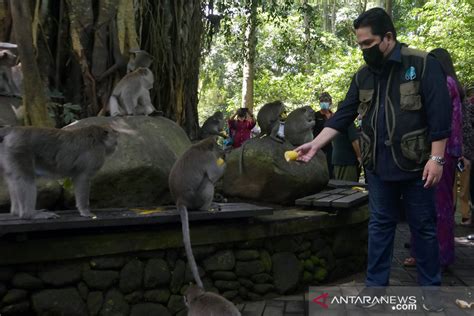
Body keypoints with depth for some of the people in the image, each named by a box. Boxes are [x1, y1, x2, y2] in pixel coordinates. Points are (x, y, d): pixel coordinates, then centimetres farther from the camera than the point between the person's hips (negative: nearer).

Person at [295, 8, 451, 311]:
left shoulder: (423, 64, -8)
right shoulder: (363, 76, 7)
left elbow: (440, 114, -12)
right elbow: (343, 116, 5)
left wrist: (436, 158, -16)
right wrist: (316, 144, -4)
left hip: (416, 166, -4)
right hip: (379, 167, 4)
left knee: (424, 227, 10)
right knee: (380, 225, 12)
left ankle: (430, 287, 26)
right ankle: (375, 284, 24)